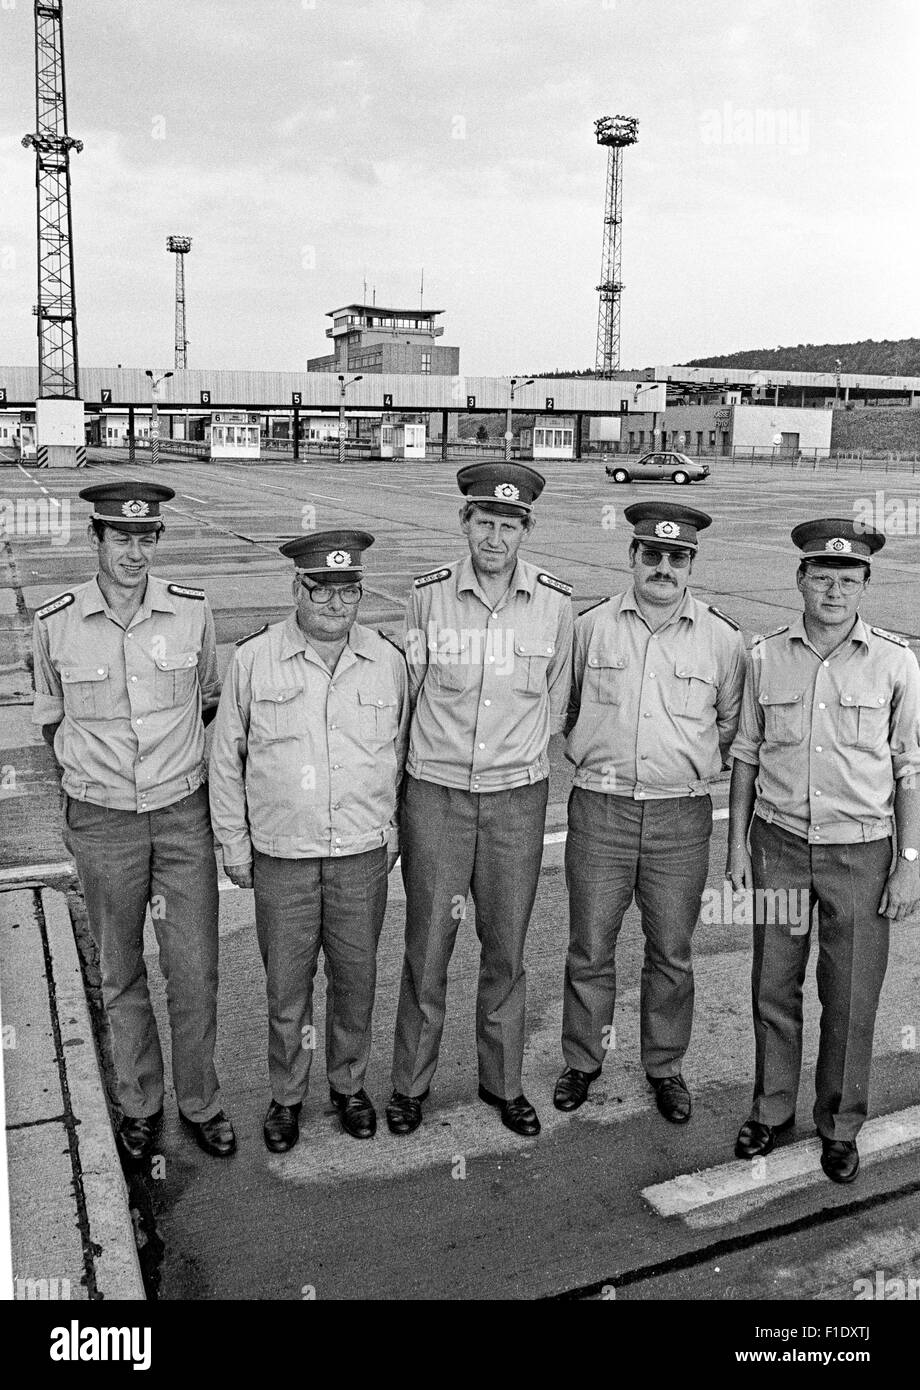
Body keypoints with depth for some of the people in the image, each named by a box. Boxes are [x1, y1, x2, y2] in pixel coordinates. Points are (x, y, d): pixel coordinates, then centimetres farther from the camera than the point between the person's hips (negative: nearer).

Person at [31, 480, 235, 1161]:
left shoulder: (192, 610, -6)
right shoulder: (55, 623, -7)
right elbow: (52, 717, 10)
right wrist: (92, 770, 5)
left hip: (184, 812, 0)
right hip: (102, 822, 0)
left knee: (195, 970, 4)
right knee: (122, 972, 13)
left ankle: (201, 1102, 26)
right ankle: (140, 1102, 33)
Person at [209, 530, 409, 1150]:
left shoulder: (388, 660, 0)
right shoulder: (254, 659, -5)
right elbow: (226, 756, 3)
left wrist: (392, 830, 11)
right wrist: (234, 843, 4)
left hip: (363, 855, 1)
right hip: (281, 858, -1)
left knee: (356, 980, 14)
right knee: (286, 987, 9)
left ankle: (350, 1084, 36)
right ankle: (287, 1096, 31)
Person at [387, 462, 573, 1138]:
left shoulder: (554, 601, -3)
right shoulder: (427, 594, -6)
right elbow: (406, 689, 7)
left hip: (518, 796, 1)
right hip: (436, 794, -1)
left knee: (506, 949, 12)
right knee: (427, 945, 6)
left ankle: (503, 1081, 30)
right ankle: (411, 1083, 26)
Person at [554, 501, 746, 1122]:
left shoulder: (722, 638, 0)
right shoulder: (591, 625, 1)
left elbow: (732, 722, 14)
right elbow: (566, 706, 17)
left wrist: (692, 766, 11)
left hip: (681, 815, 0)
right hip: (599, 810, 0)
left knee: (672, 953, 11)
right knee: (590, 949, 8)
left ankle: (665, 1067, 30)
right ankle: (583, 1060, 28)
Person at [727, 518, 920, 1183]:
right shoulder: (767, 656, 0)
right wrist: (737, 842, 7)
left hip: (860, 850, -1)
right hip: (778, 844, 2)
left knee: (851, 998, 8)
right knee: (773, 984, 11)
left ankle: (840, 1125, 28)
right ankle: (772, 1107, 30)